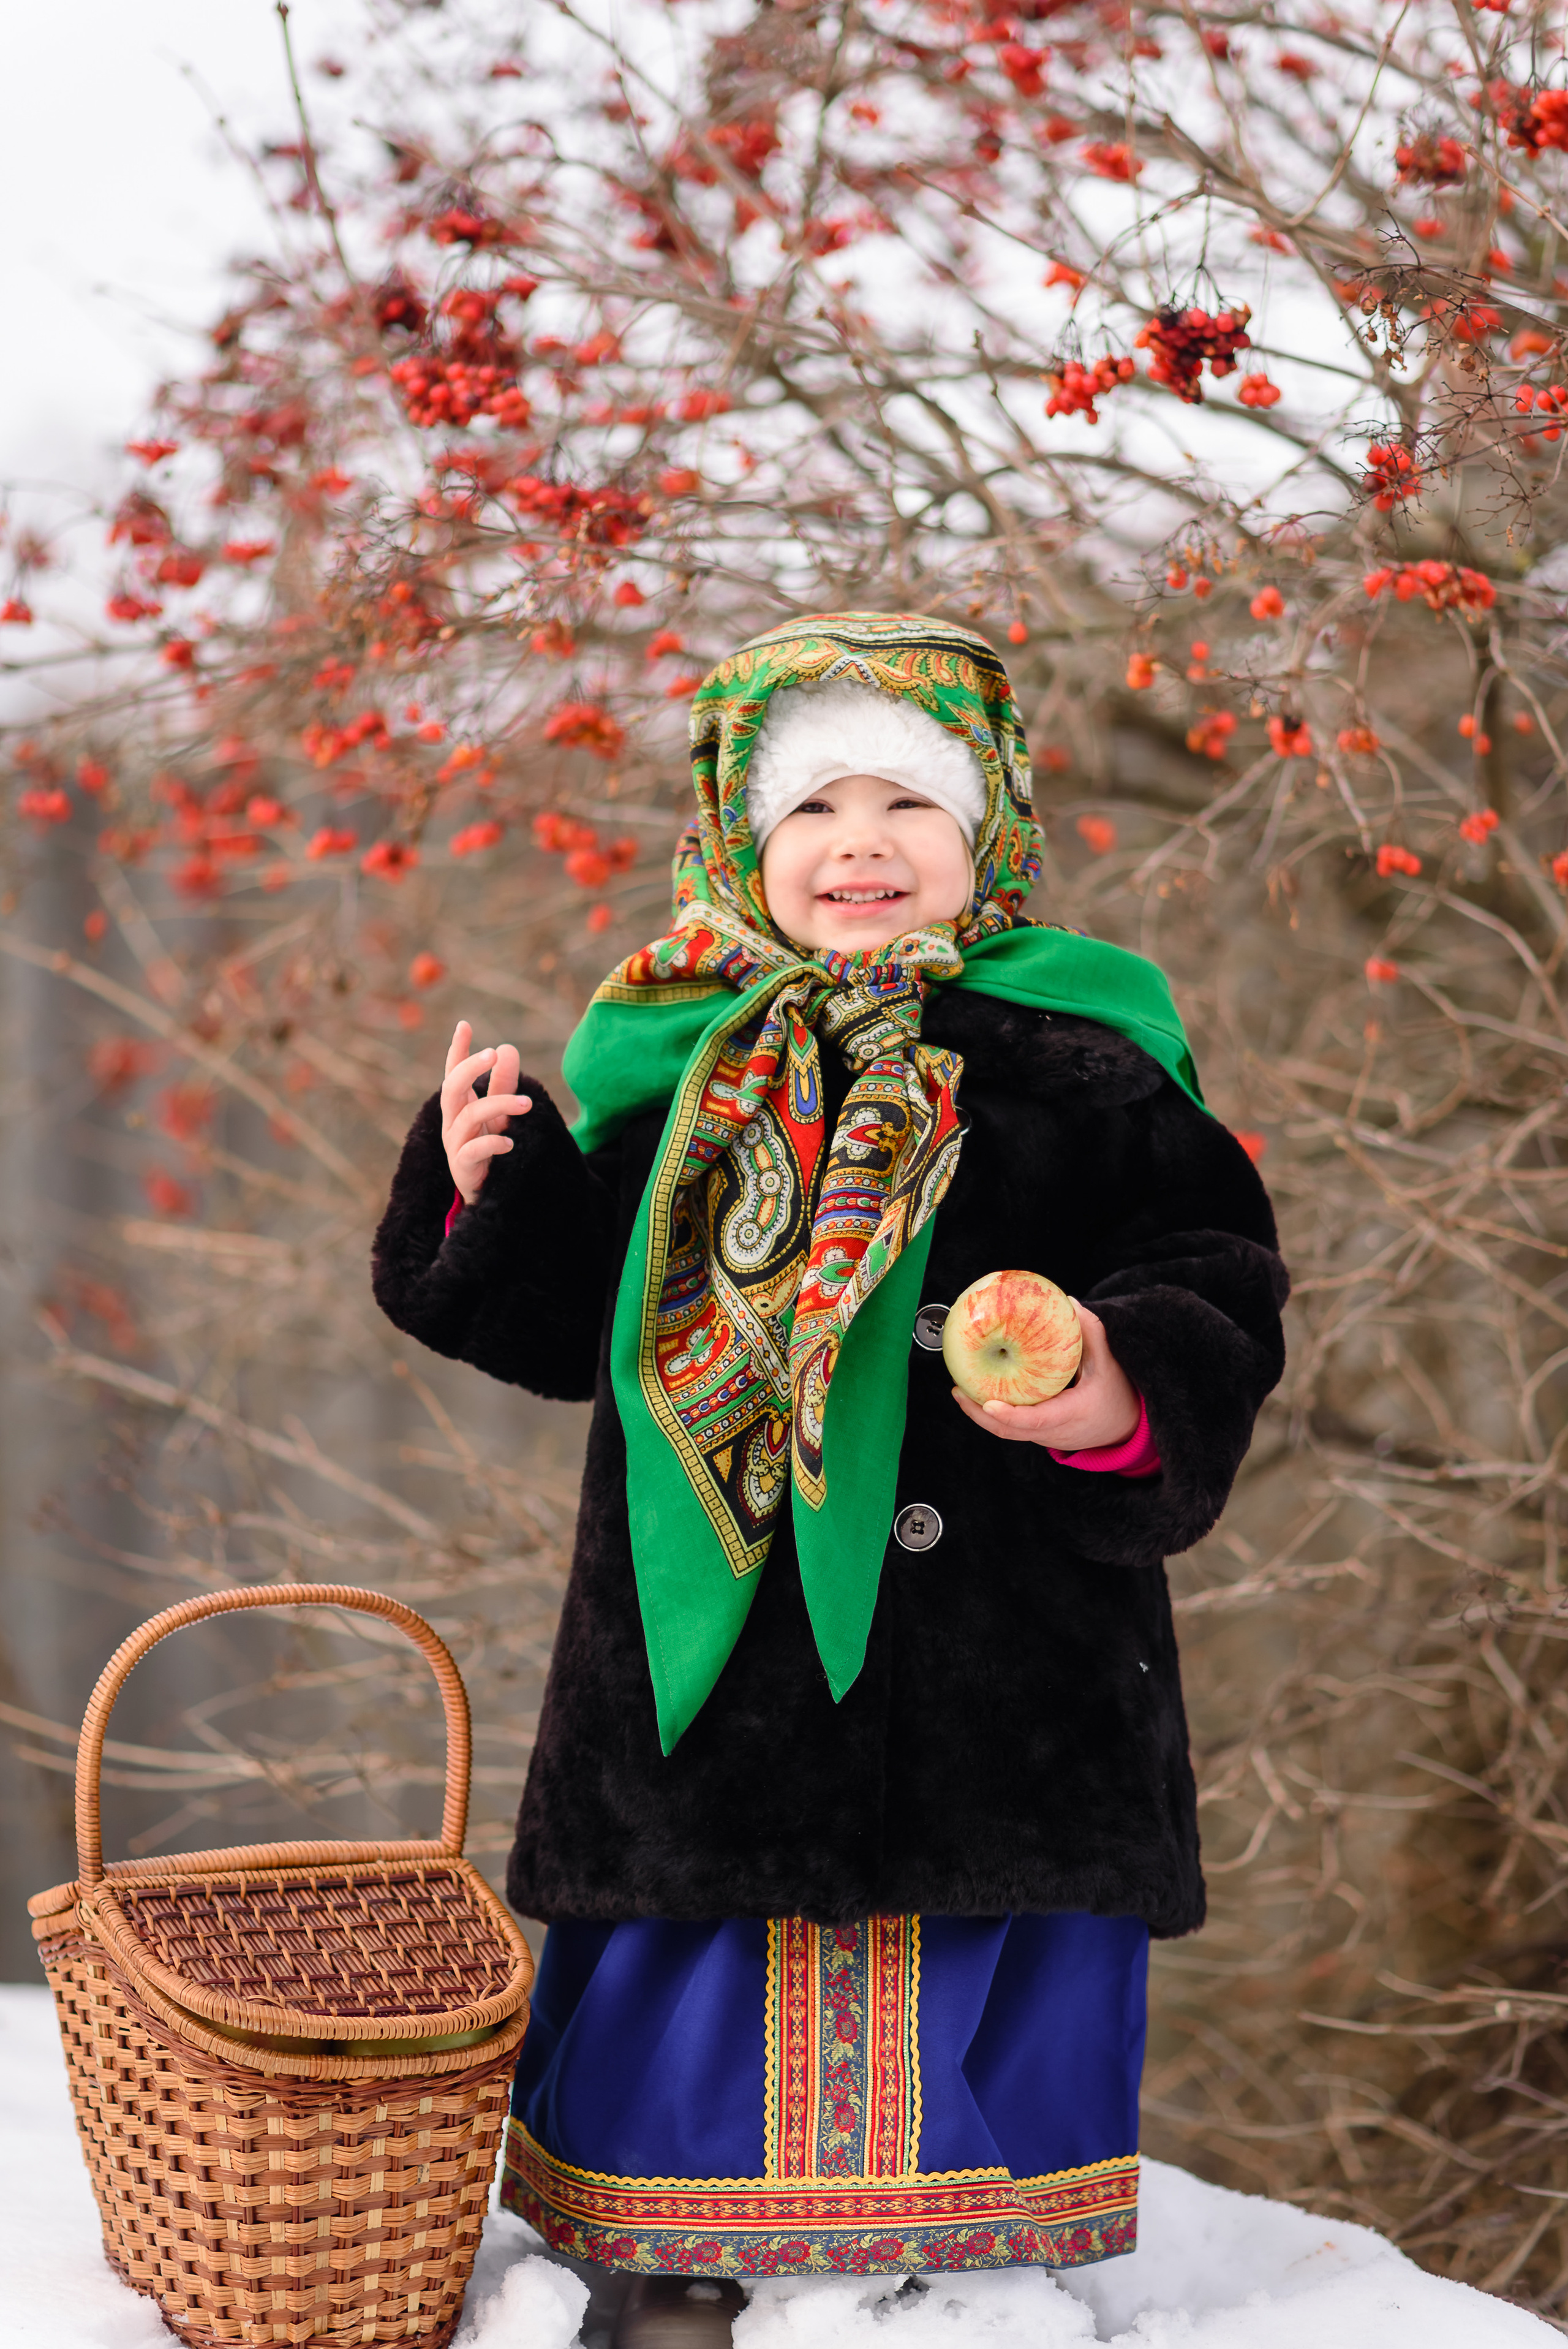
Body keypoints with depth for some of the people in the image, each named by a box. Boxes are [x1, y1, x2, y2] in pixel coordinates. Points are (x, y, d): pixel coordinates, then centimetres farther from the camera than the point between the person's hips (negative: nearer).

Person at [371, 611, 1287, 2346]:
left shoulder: (1080, 1066, -1)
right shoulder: (675, 1072, 8)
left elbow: (1215, 1289, -4)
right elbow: (570, 1324, 15)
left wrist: (1125, 1402, -23)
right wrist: (489, 1194, -3)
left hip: (996, 1644, -2)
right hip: (717, 1638, 2)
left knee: (980, 1969, 5)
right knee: (701, 1958, 9)